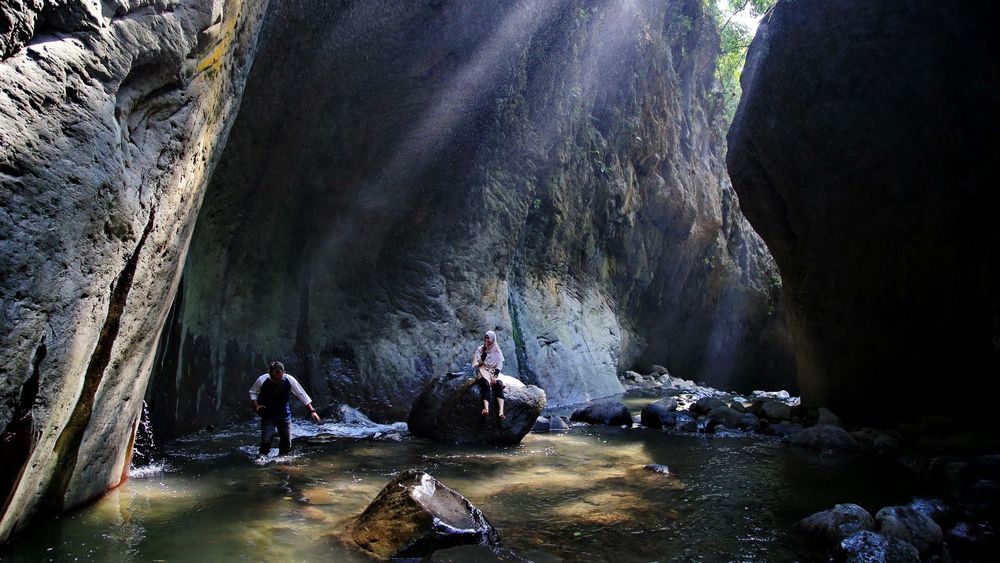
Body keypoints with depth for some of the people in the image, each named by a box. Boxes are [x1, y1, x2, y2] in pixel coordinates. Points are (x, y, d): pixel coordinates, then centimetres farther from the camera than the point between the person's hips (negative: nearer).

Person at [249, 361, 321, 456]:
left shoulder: (289, 380, -17)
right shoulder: (262, 380, -18)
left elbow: (302, 395, -10)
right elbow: (252, 392, 2)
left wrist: (312, 410, -13)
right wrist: (256, 406, -14)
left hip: (284, 415, 2)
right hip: (267, 415, -1)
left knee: (287, 441, 6)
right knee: (266, 441, -11)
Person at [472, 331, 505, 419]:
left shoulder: (497, 351, 9)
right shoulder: (480, 349, 8)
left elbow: (500, 364, 1)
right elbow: (479, 363, -5)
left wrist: (495, 376, -14)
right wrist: (484, 352, -15)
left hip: (494, 372, 1)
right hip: (483, 371, -1)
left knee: (499, 384, -32)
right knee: (486, 384, -35)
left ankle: (501, 411, -45)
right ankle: (486, 408, -55)